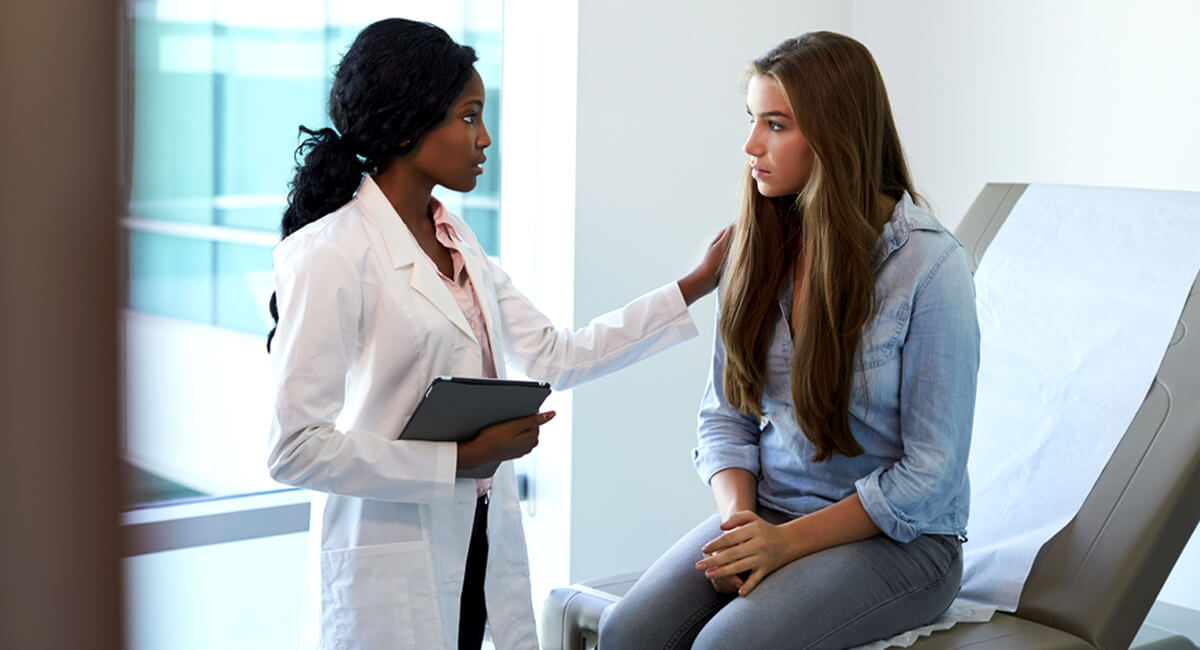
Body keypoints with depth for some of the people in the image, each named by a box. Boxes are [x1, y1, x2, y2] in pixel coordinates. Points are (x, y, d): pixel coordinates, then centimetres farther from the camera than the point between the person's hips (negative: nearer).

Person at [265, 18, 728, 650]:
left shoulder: (458, 244, 10)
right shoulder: (333, 255, -16)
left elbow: (557, 356, 10)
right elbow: (294, 449, -20)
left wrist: (695, 285, 11)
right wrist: (461, 456, -19)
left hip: (481, 548, 8)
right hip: (389, 570, -7)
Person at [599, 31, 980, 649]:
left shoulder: (928, 263, -13)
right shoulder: (756, 247, 4)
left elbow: (930, 470, -12)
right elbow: (725, 414, 9)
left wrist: (789, 541, -17)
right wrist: (739, 516, -10)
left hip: (897, 537, -4)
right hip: (768, 511, 5)